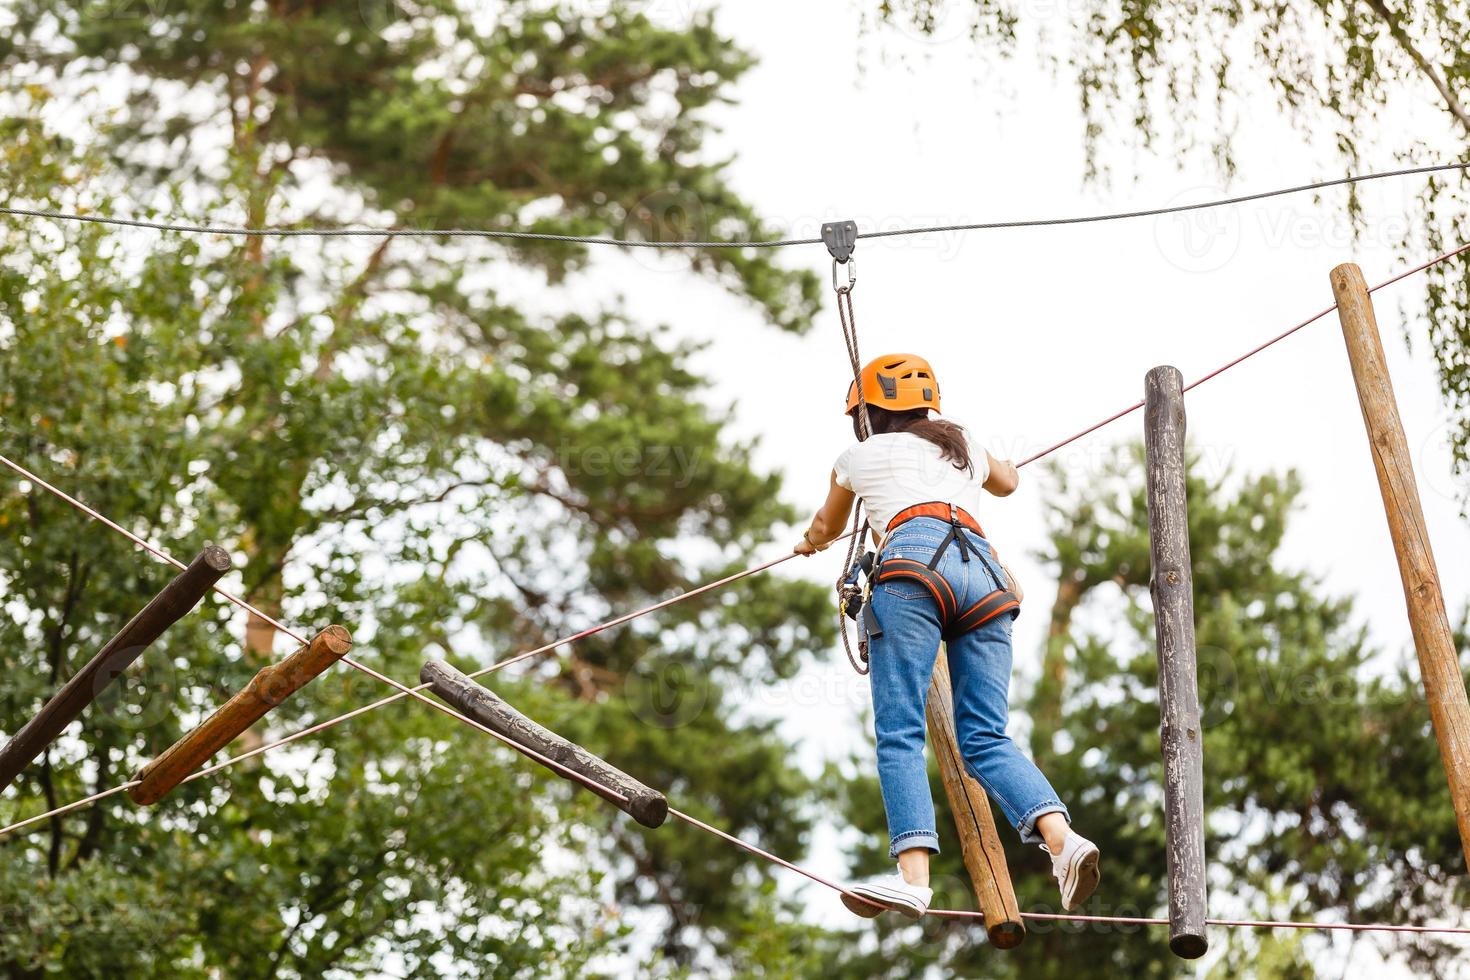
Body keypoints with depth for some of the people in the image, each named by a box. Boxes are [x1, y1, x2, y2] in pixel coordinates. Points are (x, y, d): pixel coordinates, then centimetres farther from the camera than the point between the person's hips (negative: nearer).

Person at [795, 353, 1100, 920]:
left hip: (916, 562, -5)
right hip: (987, 577, 5)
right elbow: (1008, 483, 58)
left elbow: (827, 527, 45)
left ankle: (913, 875, -28)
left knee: (899, 734, -11)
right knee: (986, 740, 1)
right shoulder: (963, 448, 33)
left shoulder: (861, 456, 24)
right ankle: (1060, 838, -25)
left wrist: (811, 542, 68)